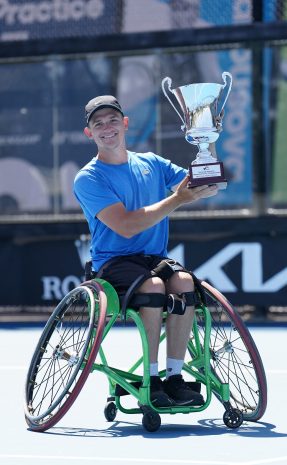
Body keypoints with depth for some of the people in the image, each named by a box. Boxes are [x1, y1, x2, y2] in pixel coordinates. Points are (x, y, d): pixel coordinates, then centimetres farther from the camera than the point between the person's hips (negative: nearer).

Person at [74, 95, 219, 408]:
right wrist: (177, 200, -19)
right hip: (113, 262, -4)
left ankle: (174, 377, -24)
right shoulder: (87, 179, -4)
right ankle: (150, 380, -25)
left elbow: (203, 186, 7)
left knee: (183, 281, -29)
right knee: (153, 286, -34)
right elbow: (126, 226, -16)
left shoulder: (152, 164, 13)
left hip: (154, 258, 4)